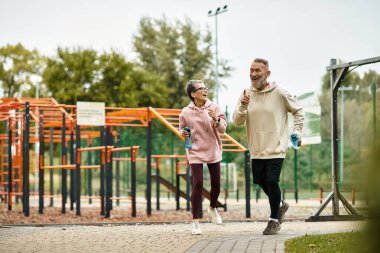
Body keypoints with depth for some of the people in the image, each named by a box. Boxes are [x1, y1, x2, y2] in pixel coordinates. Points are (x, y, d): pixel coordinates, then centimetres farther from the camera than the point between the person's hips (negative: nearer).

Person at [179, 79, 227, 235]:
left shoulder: (214, 107, -2)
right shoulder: (185, 113, -5)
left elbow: (223, 129, -4)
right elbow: (182, 129, 12)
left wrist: (216, 120, -23)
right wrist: (183, 133, -11)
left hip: (213, 152, 2)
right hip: (195, 152, -2)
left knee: (216, 185, 8)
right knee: (198, 185, -11)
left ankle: (212, 208, 40)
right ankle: (195, 221, -1)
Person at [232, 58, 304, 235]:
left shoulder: (279, 93, -7)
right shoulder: (247, 94, 1)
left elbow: (298, 111, 7)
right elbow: (237, 121, -2)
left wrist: (297, 131, -2)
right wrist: (242, 107, -20)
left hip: (276, 148, -4)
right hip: (257, 149, 4)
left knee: (271, 181, -11)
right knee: (260, 181, 10)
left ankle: (274, 220, 6)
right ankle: (280, 206, 37)